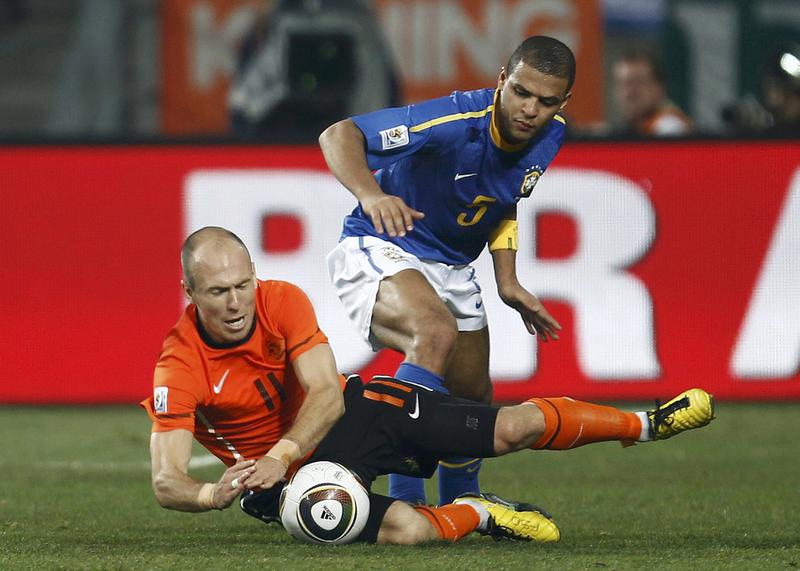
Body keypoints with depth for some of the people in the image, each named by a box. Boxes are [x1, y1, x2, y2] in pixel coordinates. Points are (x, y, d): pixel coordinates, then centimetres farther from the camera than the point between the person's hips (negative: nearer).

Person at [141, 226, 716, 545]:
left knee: (513, 427, -3)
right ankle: (475, 514, 4)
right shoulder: (178, 370, -25)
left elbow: (327, 395, -22)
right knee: (404, 529, -31)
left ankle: (644, 423, 19)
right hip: (289, 474, -3)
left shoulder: (282, 302, -17)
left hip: (348, 408, 3)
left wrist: (277, 457, -39)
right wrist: (215, 493, -51)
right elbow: (166, 481, -27)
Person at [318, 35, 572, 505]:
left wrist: (508, 282, 4)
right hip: (378, 250, -8)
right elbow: (339, 135, -33)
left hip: (452, 269, 8)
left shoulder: (550, 136, -6)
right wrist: (370, 194, -51)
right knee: (436, 333, -35)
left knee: (474, 396, 14)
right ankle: (404, 499, -33)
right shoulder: (454, 121, -29)